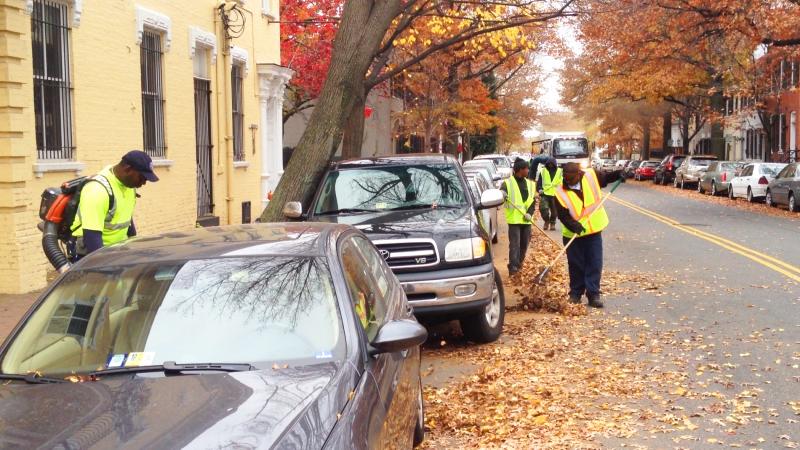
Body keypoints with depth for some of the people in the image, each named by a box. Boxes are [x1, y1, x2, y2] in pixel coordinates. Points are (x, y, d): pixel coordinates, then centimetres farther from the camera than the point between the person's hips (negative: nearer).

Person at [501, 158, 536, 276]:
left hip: (526, 220, 6)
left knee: (524, 244, 12)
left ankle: (518, 264, 28)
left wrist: (529, 213, -9)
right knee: (514, 244, -11)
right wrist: (502, 194, -37)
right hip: (514, 219, -6)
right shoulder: (508, 183, -4)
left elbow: (533, 201, 9)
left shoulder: (530, 184, 12)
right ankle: (513, 267, -12)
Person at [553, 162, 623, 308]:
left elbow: (605, 178, 14)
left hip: (594, 230, 2)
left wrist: (618, 174, -2)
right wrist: (572, 225, -35)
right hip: (573, 234, -2)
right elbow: (562, 214, -20)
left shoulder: (590, 176, -6)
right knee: (576, 265, 7)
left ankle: (593, 295, 6)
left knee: (595, 264, 1)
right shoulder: (560, 192, -15)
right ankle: (575, 293, 21)